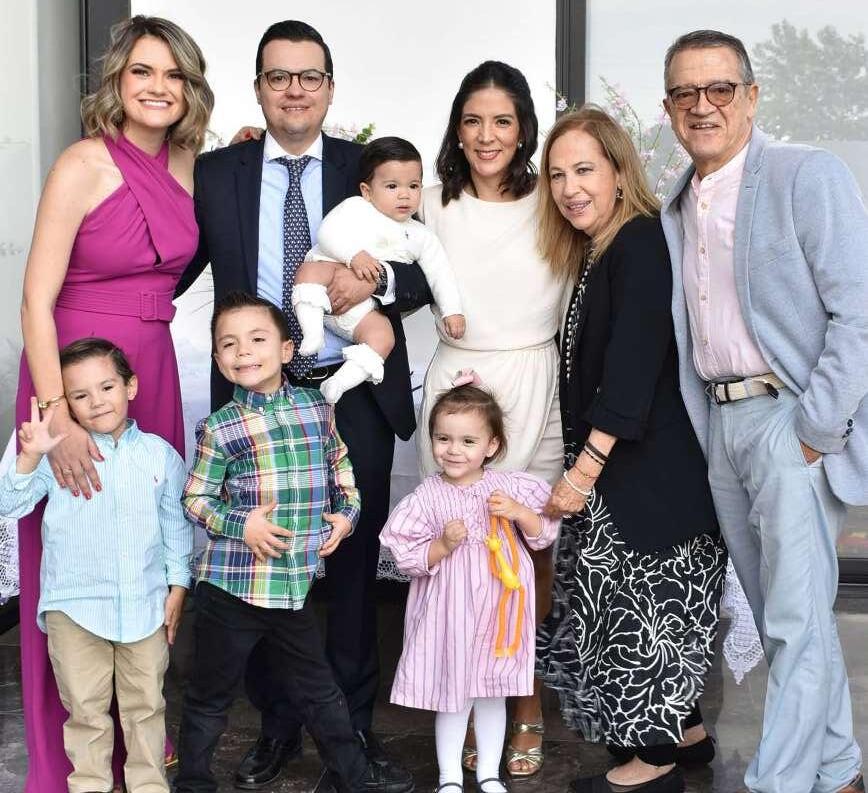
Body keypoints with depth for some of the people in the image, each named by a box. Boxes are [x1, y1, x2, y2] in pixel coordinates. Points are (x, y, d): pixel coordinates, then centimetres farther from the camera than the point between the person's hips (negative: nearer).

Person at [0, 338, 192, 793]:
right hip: (75, 606, -1)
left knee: (146, 705, 15)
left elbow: (176, 524, 7)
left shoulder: (160, 454, -1)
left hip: (145, 603, 1)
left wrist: (178, 585, 5)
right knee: (86, 709, 11)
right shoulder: (57, 454, -5)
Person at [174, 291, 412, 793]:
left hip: (296, 582, 3)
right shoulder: (220, 428, -9)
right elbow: (195, 499, -4)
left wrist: (347, 513, 5)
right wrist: (240, 524, -18)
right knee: (212, 694, 10)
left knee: (319, 687, 18)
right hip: (231, 584, -3)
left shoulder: (317, 408, 2)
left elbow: (339, 465, 17)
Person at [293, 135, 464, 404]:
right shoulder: (356, 208, 5)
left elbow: (440, 273, 14)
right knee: (311, 269, -34)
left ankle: (343, 381, -26)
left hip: (363, 307, 3)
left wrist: (451, 311, 2)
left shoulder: (420, 236, 16)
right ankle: (312, 331, -36)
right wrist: (354, 254, -25)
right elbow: (328, 233, -8)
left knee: (383, 336, -24)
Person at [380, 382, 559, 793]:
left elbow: (545, 534, 1)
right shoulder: (426, 497, -11)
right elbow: (407, 558, -9)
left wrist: (518, 513, -16)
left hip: (498, 608, 2)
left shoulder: (510, 487, -5)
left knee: (493, 693, 17)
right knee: (452, 697, 10)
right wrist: (443, 545, -23)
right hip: (449, 612, -2)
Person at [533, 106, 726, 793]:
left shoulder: (641, 242, -15)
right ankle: (685, 726, 30)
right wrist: (583, 465, 7)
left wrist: (586, 467, -24)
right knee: (631, 604, 16)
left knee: (640, 604, 0)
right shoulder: (596, 254, 13)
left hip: (649, 467, -9)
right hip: (611, 464, 9)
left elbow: (634, 363, -23)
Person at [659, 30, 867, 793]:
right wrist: (696, 436, 7)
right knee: (777, 615, 14)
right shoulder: (674, 210, 13)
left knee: (797, 620, -6)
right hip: (717, 423, 7)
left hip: (793, 420, -7)